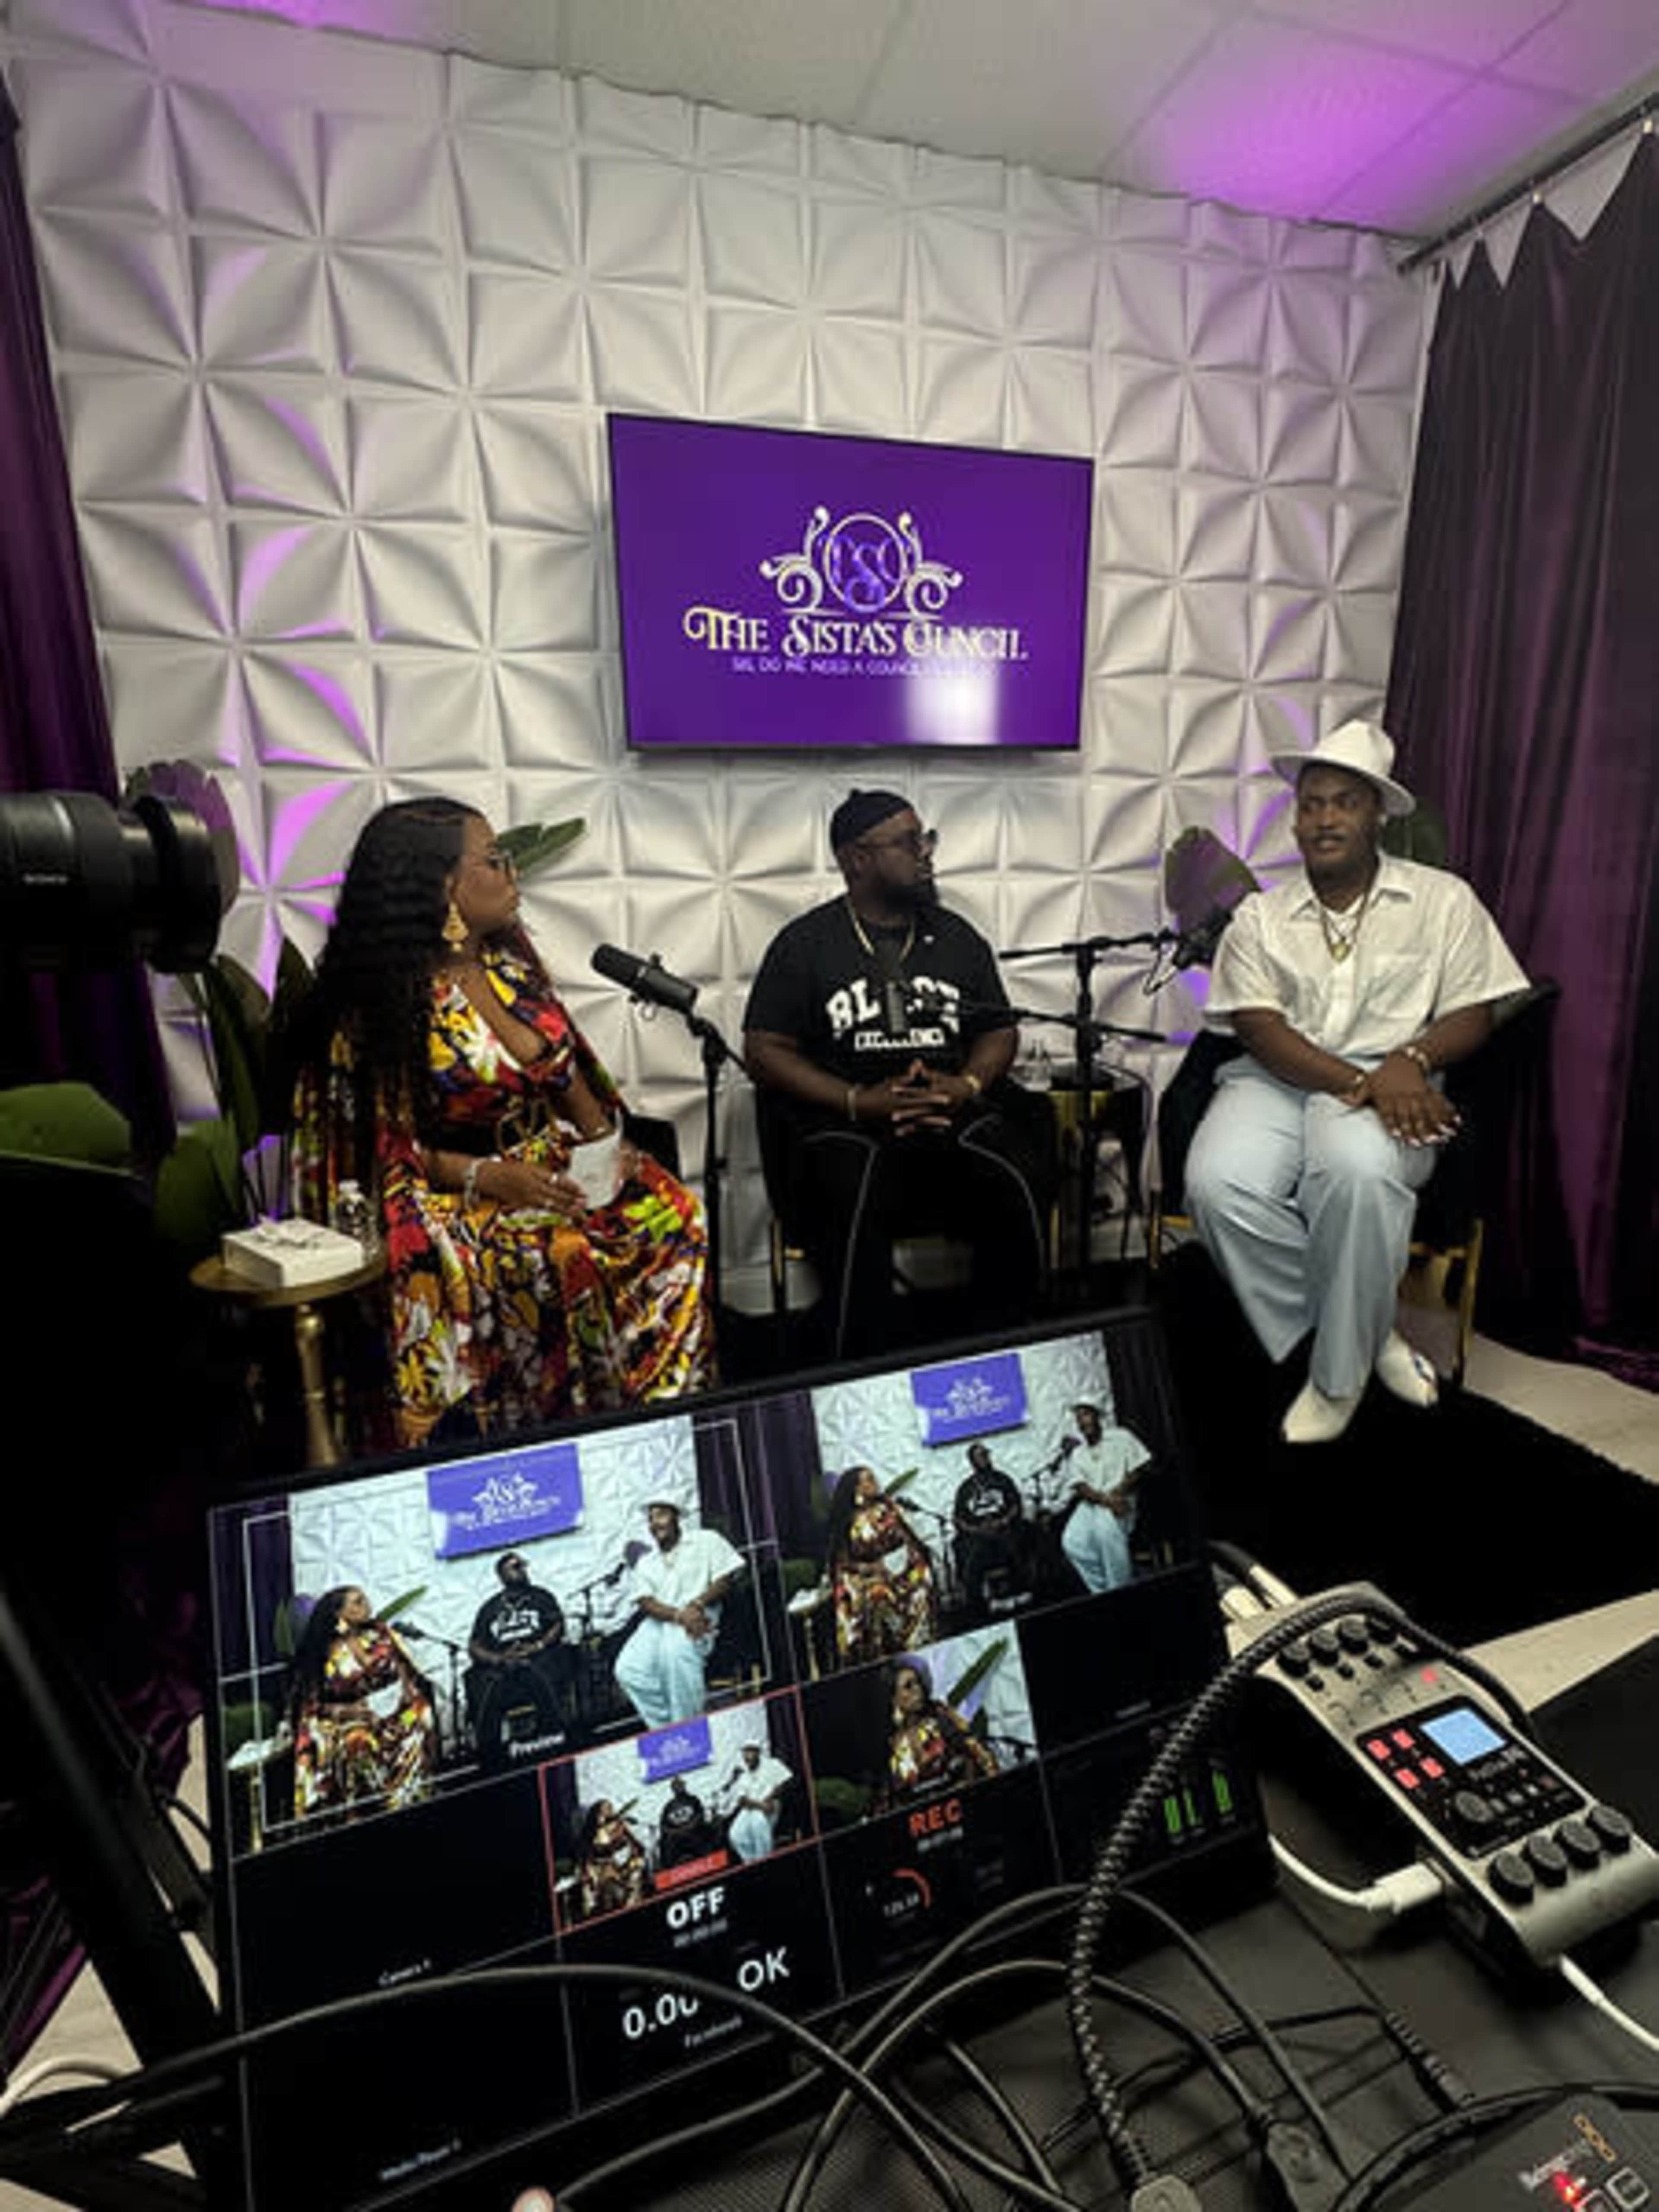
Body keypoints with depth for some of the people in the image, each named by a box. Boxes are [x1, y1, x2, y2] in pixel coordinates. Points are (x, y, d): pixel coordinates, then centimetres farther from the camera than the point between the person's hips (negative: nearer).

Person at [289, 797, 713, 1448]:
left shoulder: (510, 956, 7)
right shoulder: (383, 1004, -12)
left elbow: (567, 1067, 13)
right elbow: (385, 1147, -11)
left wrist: (606, 1142, -2)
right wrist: (490, 1178, -22)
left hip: (558, 1165, 6)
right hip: (452, 1195, -6)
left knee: (675, 1213, -17)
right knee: (567, 1256, -32)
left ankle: (658, 1411, -4)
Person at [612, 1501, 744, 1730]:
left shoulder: (706, 1540, 11)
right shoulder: (645, 1564, 21)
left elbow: (727, 1577, 1)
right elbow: (646, 1602, 5)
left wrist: (697, 1605, -16)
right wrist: (678, 1615, -16)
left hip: (699, 1615, -4)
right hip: (658, 1621, 4)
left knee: (677, 1651, -36)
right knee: (627, 1670, -23)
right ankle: (665, 1727, -11)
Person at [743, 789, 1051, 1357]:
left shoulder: (956, 936, 19)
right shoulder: (805, 942, 7)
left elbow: (999, 1031, 19)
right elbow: (766, 1051, 0)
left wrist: (967, 1085, -4)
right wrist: (860, 1101, -13)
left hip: (954, 1113, 3)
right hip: (839, 1119, -3)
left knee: (1020, 1185, -26)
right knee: (856, 1199, -35)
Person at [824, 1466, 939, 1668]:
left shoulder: (885, 1509, 8)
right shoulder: (850, 1522, -1)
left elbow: (908, 1538, 11)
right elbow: (845, 1561, -2)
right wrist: (872, 1568, -13)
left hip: (905, 1574, 2)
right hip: (874, 1582, -2)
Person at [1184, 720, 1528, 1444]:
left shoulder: (1442, 900, 13)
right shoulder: (1260, 916, 11)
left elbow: (1473, 1014, 6)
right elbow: (1259, 1030, -3)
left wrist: (1409, 1061, -17)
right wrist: (1357, 1081, -18)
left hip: (1389, 1091, -1)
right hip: (1277, 1080, 2)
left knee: (1354, 1170, -37)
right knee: (1218, 1182, -30)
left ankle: (1340, 1373, -14)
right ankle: (1366, 1336, -8)